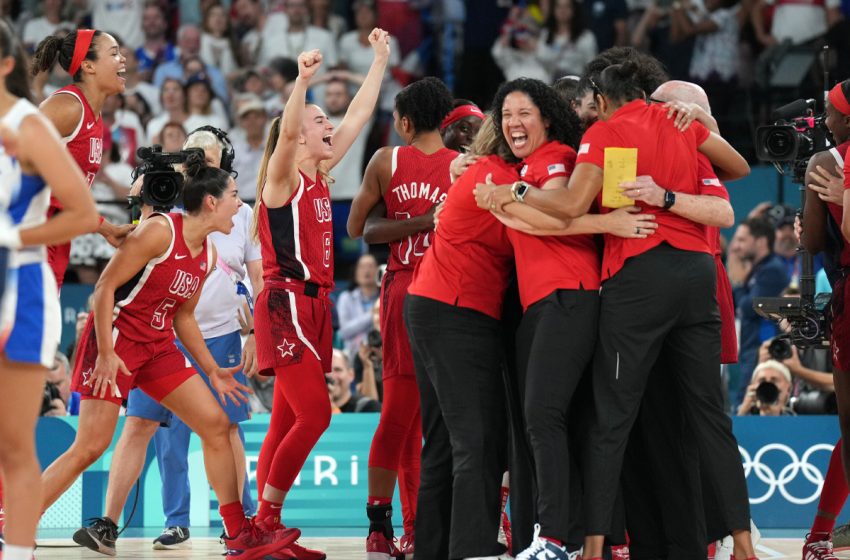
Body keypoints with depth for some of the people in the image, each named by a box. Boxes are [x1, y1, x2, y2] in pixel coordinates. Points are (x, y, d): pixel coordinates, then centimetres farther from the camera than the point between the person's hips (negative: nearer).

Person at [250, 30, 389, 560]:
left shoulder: (320, 177, 15)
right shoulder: (283, 177, -6)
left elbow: (359, 115, 20)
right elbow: (285, 131, -28)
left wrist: (381, 59, 20)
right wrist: (303, 80, -41)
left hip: (315, 306, 9)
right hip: (286, 304, -9)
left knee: (288, 422, 6)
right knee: (315, 414, -15)